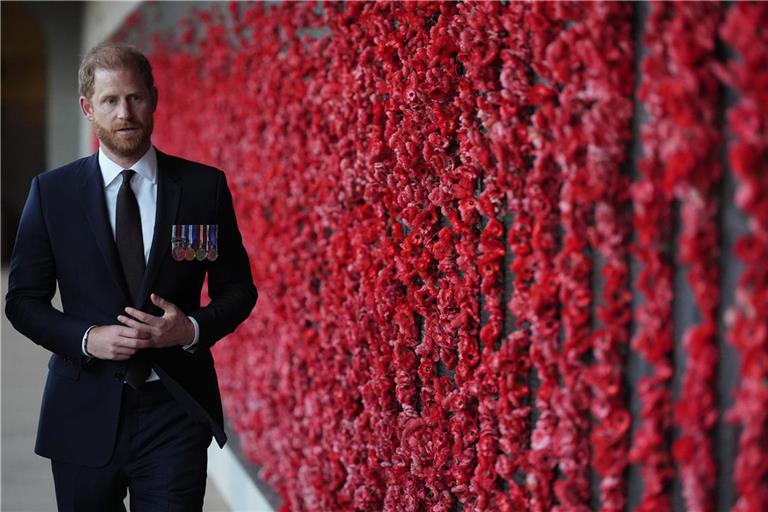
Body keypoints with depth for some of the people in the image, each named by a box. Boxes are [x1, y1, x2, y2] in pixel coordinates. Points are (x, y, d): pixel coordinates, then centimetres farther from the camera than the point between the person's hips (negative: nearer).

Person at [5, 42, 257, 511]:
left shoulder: (204, 187, 0)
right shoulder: (52, 192, 1)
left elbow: (238, 290, 7)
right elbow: (23, 300, 4)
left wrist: (193, 329, -13)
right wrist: (87, 338, -13)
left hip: (175, 408, -1)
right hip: (85, 415, 1)